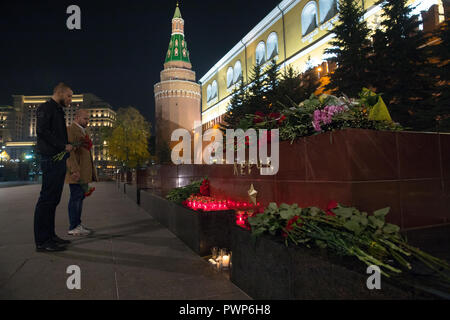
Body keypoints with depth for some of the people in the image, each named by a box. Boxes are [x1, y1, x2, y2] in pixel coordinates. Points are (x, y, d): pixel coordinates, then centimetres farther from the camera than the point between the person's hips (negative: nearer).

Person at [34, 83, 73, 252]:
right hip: (51, 160, -9)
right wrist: (63, 146, -15)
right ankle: (42, 241, -2)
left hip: (59, 160, 10)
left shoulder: (58, 111, 24)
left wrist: (68, 146, 8)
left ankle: (49, 235, 19)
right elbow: (42, 130, -17)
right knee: (47, 199, -7)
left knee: (53, 199, 11)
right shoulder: (46, 108, -4)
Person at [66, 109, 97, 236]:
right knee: (76, 196, -7)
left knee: (80, 196, 11)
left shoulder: (83, 132, 23)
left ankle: (78, 224, 19)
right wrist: (74, 170, -24)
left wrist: (92, 172, 19)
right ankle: (73, 227, -1)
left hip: (84, 172, 9)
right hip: (76, 170, -9)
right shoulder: (70, 130, -7)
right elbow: (69, 151, -17)